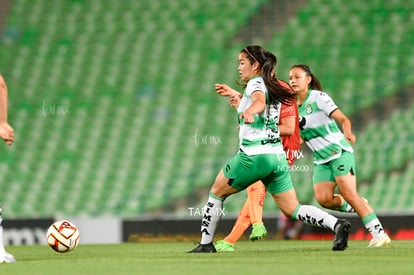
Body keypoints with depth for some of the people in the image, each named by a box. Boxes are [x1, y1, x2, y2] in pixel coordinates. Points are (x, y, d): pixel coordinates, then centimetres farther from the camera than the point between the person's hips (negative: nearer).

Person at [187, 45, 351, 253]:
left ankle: (206, 243, 13)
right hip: (277, 156, 8)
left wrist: (249, 112, -50)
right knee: (292, 209, 2)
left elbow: (259, 101, -29)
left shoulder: (255, 83, -5)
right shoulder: (272, 87, 20)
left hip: (253, 155, -8)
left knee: (216, 193, 11)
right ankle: (336, 224, -18)